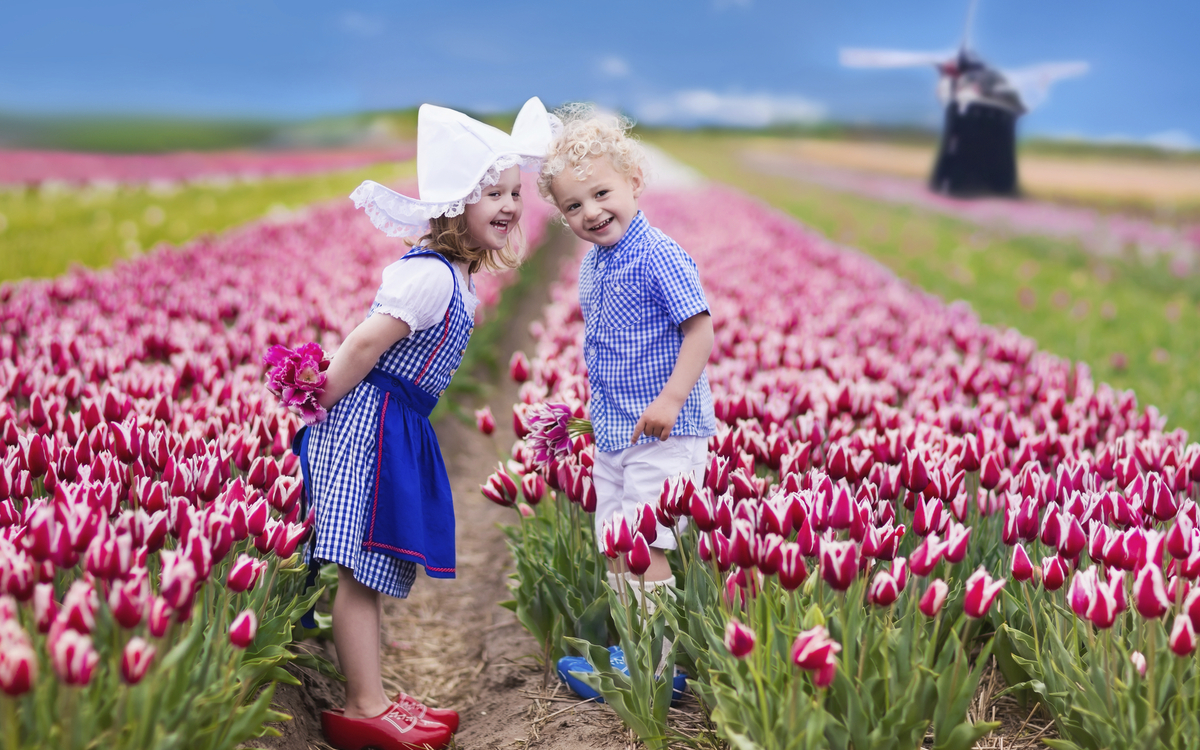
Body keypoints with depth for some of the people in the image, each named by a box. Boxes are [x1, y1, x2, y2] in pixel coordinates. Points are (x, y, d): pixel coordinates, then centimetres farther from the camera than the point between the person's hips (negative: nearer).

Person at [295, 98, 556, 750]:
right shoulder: (431, 275, -19)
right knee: (360, 568, -4)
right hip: (367, 423, -10)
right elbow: (365, 344, -21)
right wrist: (317, 407, -12)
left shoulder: (454, 274, 13)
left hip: (396, 429, 10)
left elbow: (368, 342, 16)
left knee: (370, 570, 13)